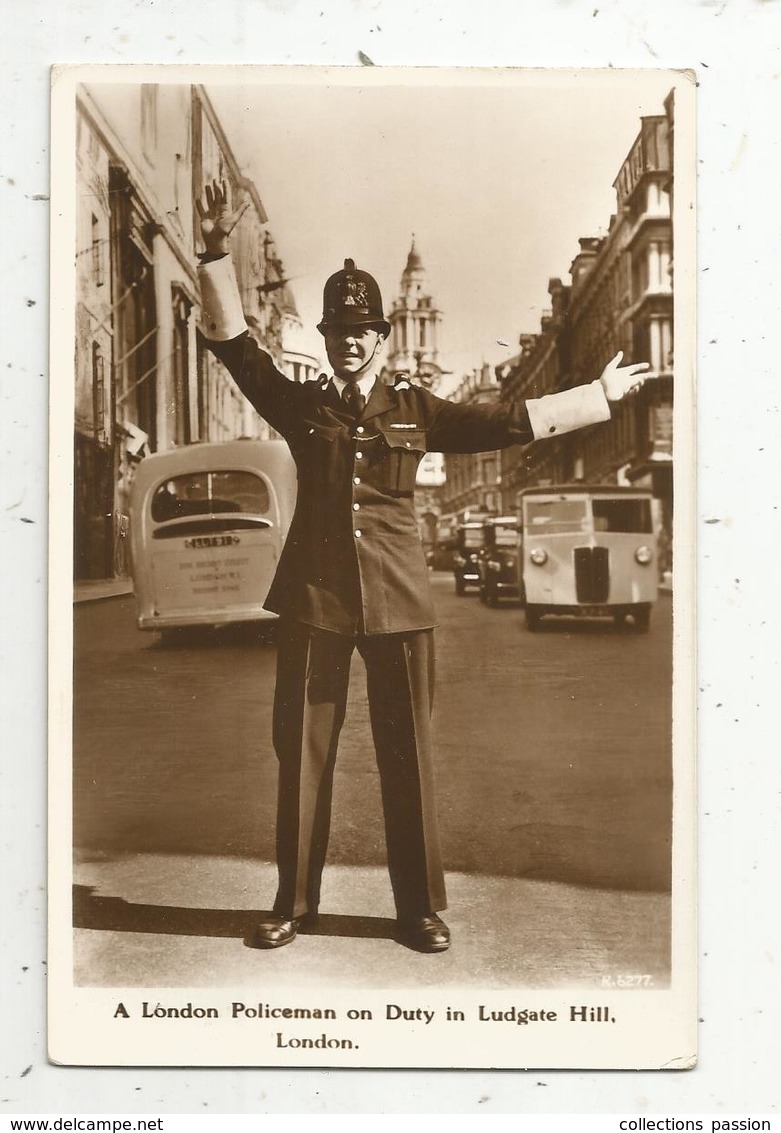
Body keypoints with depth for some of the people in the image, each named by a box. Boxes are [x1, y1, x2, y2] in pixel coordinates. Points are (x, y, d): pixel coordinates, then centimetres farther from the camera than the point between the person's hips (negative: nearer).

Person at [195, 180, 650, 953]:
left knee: (407, 754, 4)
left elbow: (515, 421, 12)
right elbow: (229, 338, 3)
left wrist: (603, 394, 14)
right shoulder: (300, 405, 9)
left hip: (397, 599, 0)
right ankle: (293, 904, 18)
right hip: (313, 598, 1)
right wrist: (217, 250, -7)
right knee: (302, 750, 4)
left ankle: (420, 908, 16)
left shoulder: (416, 410, 9)